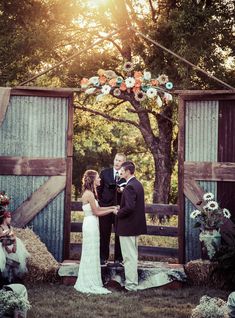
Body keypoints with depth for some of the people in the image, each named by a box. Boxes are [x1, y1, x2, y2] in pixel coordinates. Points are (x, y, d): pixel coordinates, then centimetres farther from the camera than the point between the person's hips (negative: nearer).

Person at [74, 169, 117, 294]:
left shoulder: (89, 193, 13)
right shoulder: (89, 194, -17)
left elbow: (97, 208, 17)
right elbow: (96, 212, -14)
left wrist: (111, 207, 13)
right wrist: (111, 210, -6)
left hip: (91, 225, 10)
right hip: (91, 224, -10)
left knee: (89, 254, 14)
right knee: (91, 254, -3)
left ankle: (87, 283, 21)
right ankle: (91, 284, 3)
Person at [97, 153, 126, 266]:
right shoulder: (105, 172, 4)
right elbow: (99, 189, 10)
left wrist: (122, 190, -21)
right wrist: (100, 202, 5)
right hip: (105, 207, 1)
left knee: (119, 235, 4)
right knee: (104, 234, 6)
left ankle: (118, 259, 13)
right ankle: (103, 258, 16)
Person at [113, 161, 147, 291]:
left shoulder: (130, 187, -21)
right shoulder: (138, 184, 10)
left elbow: (129, 207, -29)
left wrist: (118, 213, -12)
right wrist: (121, 209, 14)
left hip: (127, 227, -10)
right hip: (136, 225, 10)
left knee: (129, 256, -3)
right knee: (133, 255, 18)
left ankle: (131, 285, 2)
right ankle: (132, 281, 27)